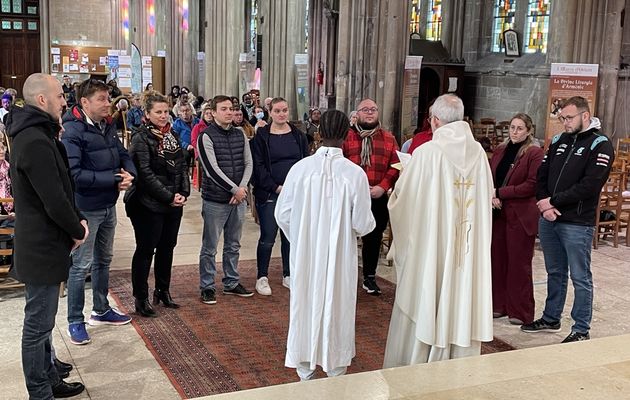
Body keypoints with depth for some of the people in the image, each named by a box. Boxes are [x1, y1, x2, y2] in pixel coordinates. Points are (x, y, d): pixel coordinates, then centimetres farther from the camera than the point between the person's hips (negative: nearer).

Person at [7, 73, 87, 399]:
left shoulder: (35, 134, 10)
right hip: (42, 248, -11)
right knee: (38, 325, 2)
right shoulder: (36, 142, -23)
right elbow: (54, 201, -25)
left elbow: (60, 187, 15)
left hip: (41, 243, 11)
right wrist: (78, 230, -9)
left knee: (41, 321, 20)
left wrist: (77, 220, 4)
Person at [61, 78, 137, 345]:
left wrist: (129, 174, -13)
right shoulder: (73, 131, -19)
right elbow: (74, 174, -26)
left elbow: (123, 156, 10)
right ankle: (75, 321, 16)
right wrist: (114, 180, -24)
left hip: (109, 205, 8)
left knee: (103, 260, 20)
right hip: (86, 209, -8)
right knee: (81, 265, 2)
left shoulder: (108, 126, 3)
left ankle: (101, 310, 36)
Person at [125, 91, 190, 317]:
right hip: (148, 205, -7)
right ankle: (141, 298, 12)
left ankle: (163, 291, 29)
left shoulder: (171, 136, 11)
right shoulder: (141, 138, -11)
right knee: (146, 250, 2)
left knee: (167, 248, 14)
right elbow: (145, 174, -18)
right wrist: (169, 197, -17)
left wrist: (183, 193, -4)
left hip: (173, 204, 7)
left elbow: (182, 166, 10)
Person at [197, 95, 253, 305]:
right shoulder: (207, 136, -9)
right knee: (210, 247, 3)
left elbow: (248, 164, 8)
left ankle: (231, 283, 27)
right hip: (215, 200, -5)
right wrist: (235, 189, -15)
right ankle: (207, 287, 14)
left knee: (233, 245, 15)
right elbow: (212, 169, -16)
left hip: (238, 199, 5)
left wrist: (242, 187, -8)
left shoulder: (240, 135, 8)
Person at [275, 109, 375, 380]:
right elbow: (363, 225, -12)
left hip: (305, 255, 1)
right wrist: (366, 223, 12)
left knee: (306, 303, 16)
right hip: (339, 257, -1)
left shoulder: (300, 168, -12)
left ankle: (305, 370, 30)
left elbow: (282, 214, -5)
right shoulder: (355, 173, -16)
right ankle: (335, 370, 29)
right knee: (336, 306, 15)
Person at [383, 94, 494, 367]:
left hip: (428, 246, -4)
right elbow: (487, 197, 9)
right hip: (468, 250, 4)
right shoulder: (479, 153, -1)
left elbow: (401, 200, -7)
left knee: (421, 310, 9)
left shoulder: (427, 152, -14)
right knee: (461, 308, 13)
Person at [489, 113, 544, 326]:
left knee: (519, 264, 2)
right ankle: (499, 305, 21)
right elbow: (490, 178, 14)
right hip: (498, 213, 6)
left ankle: (521, 312, 12)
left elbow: (532, 186, -14)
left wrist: (501, 193, -13)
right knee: (497, 259, 9)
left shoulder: (535, 153, -7)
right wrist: (492, 196, -6)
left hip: (521, 216, -6)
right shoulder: (500, 150, 12)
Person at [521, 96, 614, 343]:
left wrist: (554, 201, -15)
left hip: (577, 224, -6)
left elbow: (589, 186, -17)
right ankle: (551, 319, 32)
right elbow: (541, 175, 10)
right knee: (555, 273, 18)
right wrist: (544, 205, -7)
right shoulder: (558, 141, 12)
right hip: (548, 220, 6)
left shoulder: (600, 146, -7)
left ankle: (581, 331, 12)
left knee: (580, 278, 2)